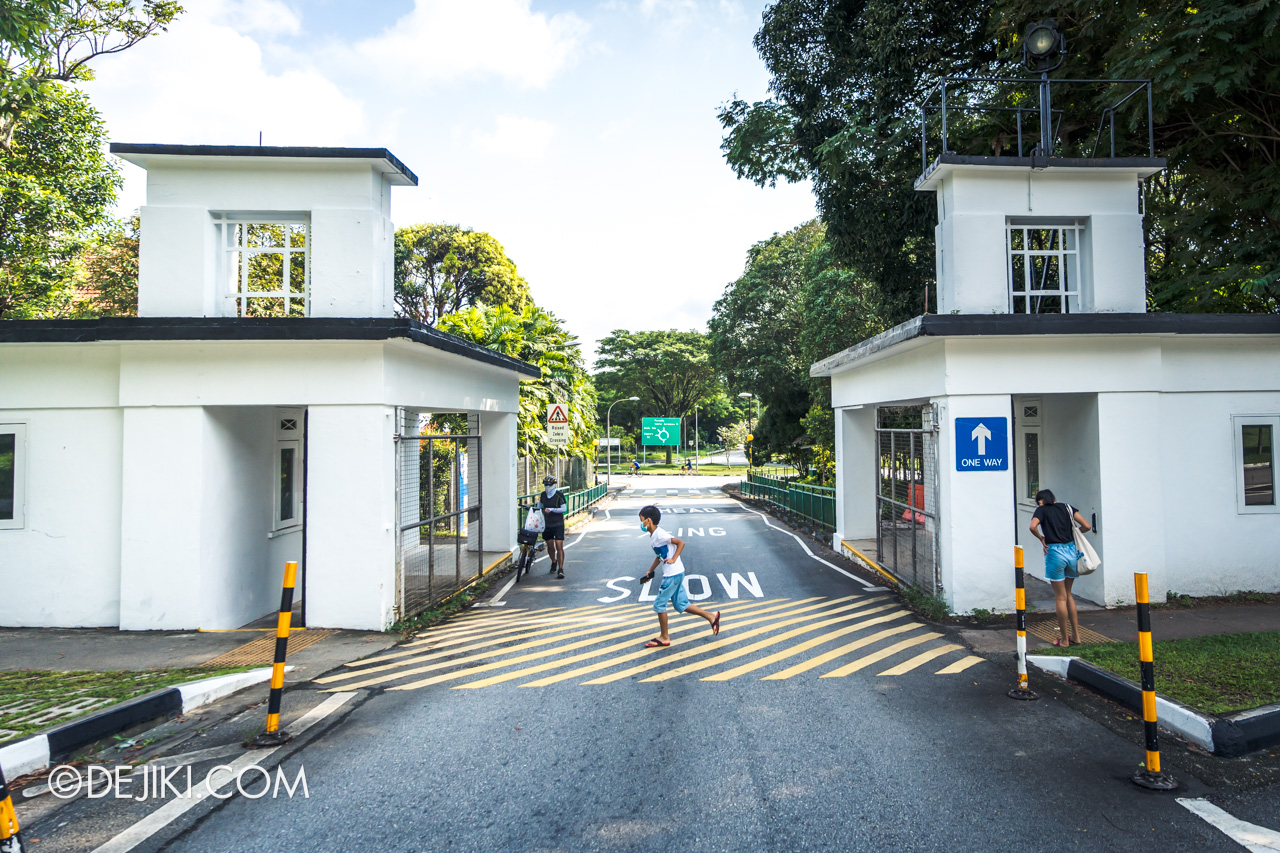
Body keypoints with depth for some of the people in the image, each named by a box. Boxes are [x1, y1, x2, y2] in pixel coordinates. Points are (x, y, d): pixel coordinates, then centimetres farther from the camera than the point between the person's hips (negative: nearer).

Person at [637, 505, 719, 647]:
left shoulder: (659, 535, -18)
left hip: (673, 574, -9)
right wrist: (650, 572, 23)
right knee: (681, 605, 14)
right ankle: (711, 616, 20)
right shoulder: (653, 536, 11)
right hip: (676, 574, 9)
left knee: (659, 604, 1)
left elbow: (681, 543, -20)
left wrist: (673, 559, -20)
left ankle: (664, 638, 13)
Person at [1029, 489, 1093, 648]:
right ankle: (1076, 635, 22)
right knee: (1068, 594, 20)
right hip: (1071, 550, 5)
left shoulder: (1041, 510, 0)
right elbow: (1087, 526, 4)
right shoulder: (1066, 507, 12)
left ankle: (1065, 639, 12)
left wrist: (1041, 539, -2)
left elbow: (1033, 526, -19)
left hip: (1055, 552, -5)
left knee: (1060, 597, 5)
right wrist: (1074, 533, 21)